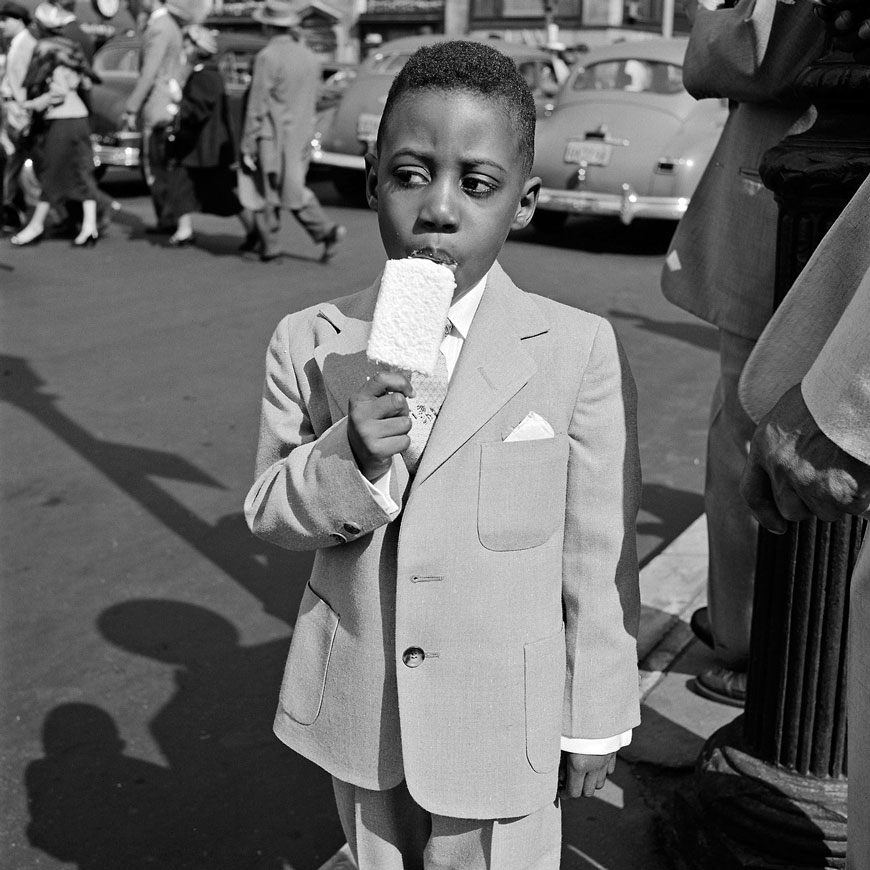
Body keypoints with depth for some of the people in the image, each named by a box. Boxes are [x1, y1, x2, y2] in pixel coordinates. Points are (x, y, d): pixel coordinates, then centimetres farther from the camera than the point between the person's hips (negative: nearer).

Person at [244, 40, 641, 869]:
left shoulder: (580, 350, -16)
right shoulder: (308, 343, -8)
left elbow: (598, 553, -9)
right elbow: (268, 513, -3)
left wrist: (595, 720, -1)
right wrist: (348, 459, -24)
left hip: (504, 724, -3)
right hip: (358, 707, 3)